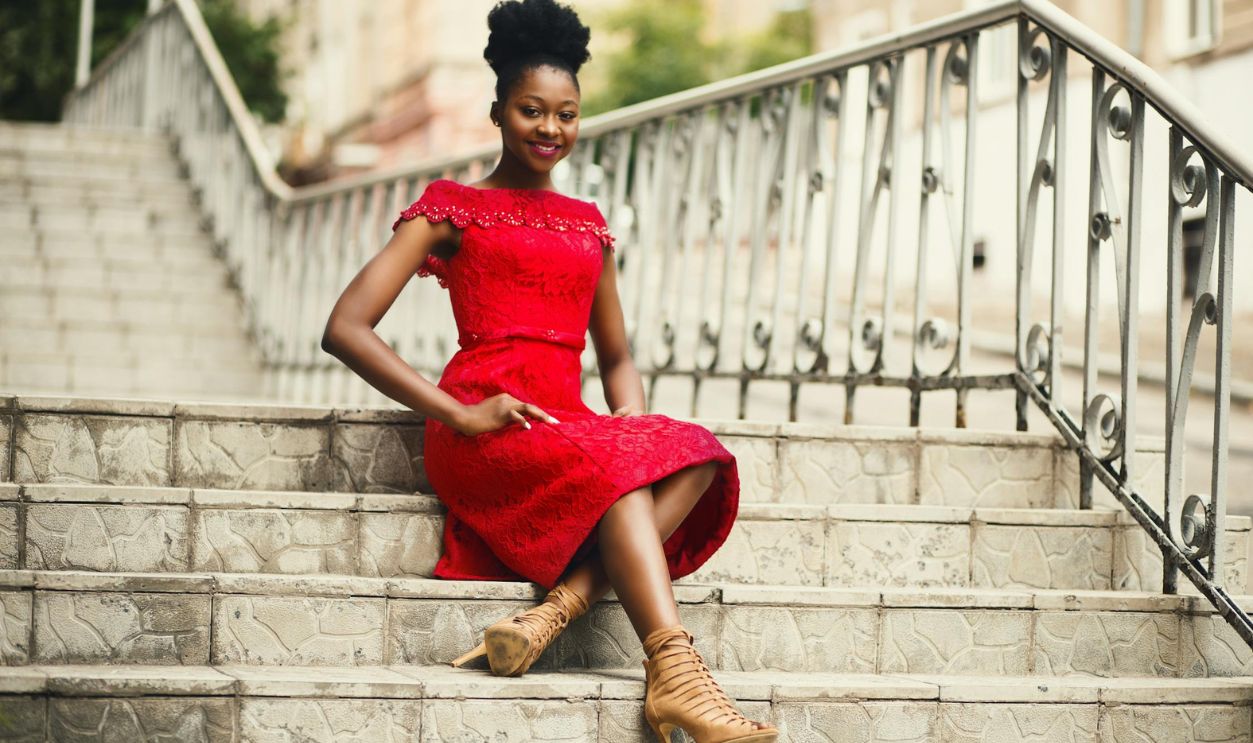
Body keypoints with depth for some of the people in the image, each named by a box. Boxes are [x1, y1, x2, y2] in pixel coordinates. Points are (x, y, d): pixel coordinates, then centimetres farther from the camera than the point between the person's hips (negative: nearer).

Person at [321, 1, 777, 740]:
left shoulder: (588, 224, 25)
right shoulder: (451, 207, 10)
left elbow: (617, 357, 29)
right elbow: (346, 329, -1)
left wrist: (634, 419, 3)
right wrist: (457, 412, -12)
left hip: (571, 423, 5)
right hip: (485, 432, -5)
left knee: (697, 455, -27)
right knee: (615, 468, -35)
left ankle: (557, 610, -41)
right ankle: (676, 678, -46)